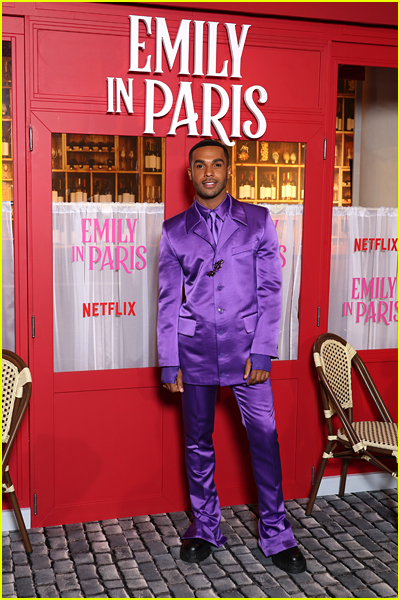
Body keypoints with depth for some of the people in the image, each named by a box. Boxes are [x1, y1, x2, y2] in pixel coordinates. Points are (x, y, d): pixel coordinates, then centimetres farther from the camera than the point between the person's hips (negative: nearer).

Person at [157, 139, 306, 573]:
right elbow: (168, 299, 7)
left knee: (264, 437, -3)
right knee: (198, 441, 9)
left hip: (245, 345, -1)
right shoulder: (174, 230, 7)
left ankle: (275, 534, 13)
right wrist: (168, 362, 2)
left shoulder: (258, 221, 5)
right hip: (195, 349, 1)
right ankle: (205, 528, 25)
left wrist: (262, 351, -6)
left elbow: (270, 289, 1)